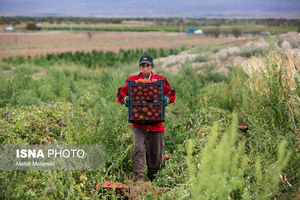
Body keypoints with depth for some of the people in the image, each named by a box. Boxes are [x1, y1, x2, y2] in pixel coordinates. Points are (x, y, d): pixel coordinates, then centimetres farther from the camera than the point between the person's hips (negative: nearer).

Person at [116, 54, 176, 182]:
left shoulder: (160, 80, 7)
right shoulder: (132, 80, 6)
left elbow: (171, 92, 13)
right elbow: (121, 91, 13)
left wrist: (168, 99, -9)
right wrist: (124, 99, -8)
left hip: (156, 123, 2)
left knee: (156, 152, 9)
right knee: (139, 148, -18)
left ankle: (151, 178, 31)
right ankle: (138, 178, -16)